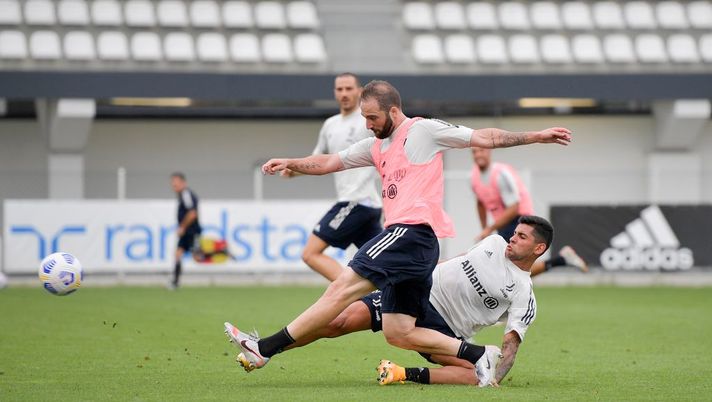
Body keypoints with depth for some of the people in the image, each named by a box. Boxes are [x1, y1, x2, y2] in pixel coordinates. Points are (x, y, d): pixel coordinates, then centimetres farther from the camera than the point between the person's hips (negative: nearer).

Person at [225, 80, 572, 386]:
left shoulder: (424, 130, 2)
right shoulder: (376, 147, 24)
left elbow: (483, 138, 4)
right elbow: (330, 162, 26)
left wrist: (536, 137, 2)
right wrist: (290, 163, 13)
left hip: (413, 231, -9)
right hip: (405, 237, 9)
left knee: (344, 287, -13)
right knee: (397, 333, 3)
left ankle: (265, 349, -16)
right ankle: (480, 355, 3)